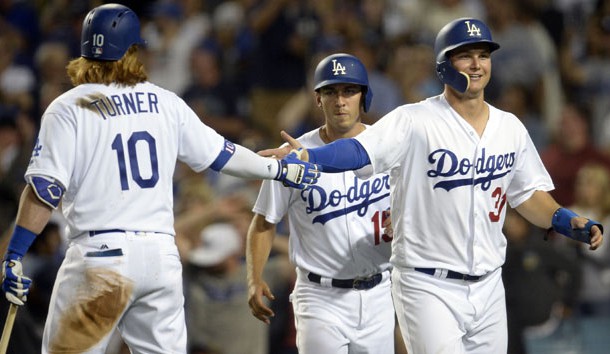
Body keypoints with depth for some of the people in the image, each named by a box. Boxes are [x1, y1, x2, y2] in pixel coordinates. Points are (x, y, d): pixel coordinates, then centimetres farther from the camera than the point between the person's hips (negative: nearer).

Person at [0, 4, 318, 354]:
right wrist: (280, 169, 33)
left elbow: (45, 190, -10)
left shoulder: (69, 109, -2)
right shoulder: (165, 103, 10)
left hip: (99, 256, -4)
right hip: (162, 255, 4)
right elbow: (220, 153, 18)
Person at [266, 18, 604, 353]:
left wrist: (569, 222, 0)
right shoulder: (414, 121, -10)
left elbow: (528, 194, 18)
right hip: (428, 286, -6)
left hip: (487, 288, 6)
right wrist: (306, 157, -43)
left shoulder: (510, 128, 8)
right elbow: (360, 150, -25)